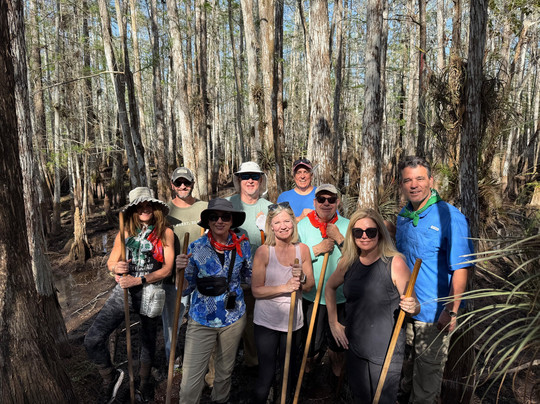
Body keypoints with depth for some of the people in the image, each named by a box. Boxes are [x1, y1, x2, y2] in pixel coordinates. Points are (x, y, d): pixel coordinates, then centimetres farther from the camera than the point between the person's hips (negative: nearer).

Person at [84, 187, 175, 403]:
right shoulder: (125, 233, 2)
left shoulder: (165, 233, -6)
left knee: (148, 339, 17)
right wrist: (116, 268, -15)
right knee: (92, 340, -11)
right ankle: (111, 375, 18)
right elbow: (110, 262, 9)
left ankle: (144, 380, 46)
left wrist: (139, 280, -20)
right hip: (123, 290, 2)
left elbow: (167, 269, -10)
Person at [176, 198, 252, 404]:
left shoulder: (242, 245, -6)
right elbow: (185, 289, -6)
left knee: (225, 371, 22)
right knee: (190, 383, -1)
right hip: (201, 320, -2)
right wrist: (181, 269, -26)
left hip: (233, 318, 2)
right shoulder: (196, 248, -12)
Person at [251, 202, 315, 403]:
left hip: (293, 321, 4)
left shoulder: (302, 249, -3)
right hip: (267, 321, -3)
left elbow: (309, 286, 3)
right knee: (266, 374, 4)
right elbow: (256, 290, -14)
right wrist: (285, 287, -25)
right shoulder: (263, 251, -13)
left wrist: (301, 277, -18)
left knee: (289, 370, 22)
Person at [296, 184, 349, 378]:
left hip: (340, 296, 1)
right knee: (310, 343, 15)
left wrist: (339, 239, -19)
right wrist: (317, 250, -19)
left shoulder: (347, 226, -4)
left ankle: (338, 376, 48)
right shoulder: (302, 225, -6)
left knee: (337, 343, 22)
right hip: (311, 296, -1)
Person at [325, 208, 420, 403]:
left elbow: (414, 305, -11)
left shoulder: (395, 263, -15)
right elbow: (330, 287, 15)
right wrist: (333, 322, 11)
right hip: (355, 347, 5)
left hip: (386, 351, -4)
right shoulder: (348, 262, -2)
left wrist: (412, 307, -33)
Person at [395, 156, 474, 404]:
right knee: (405, 366, 25)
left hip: (434, 313, -6)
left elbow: (460, 268, -18)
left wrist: (451, 311, -21)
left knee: (428, 372, 12)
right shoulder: (403, 216, 4)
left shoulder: (450, 217, -17)